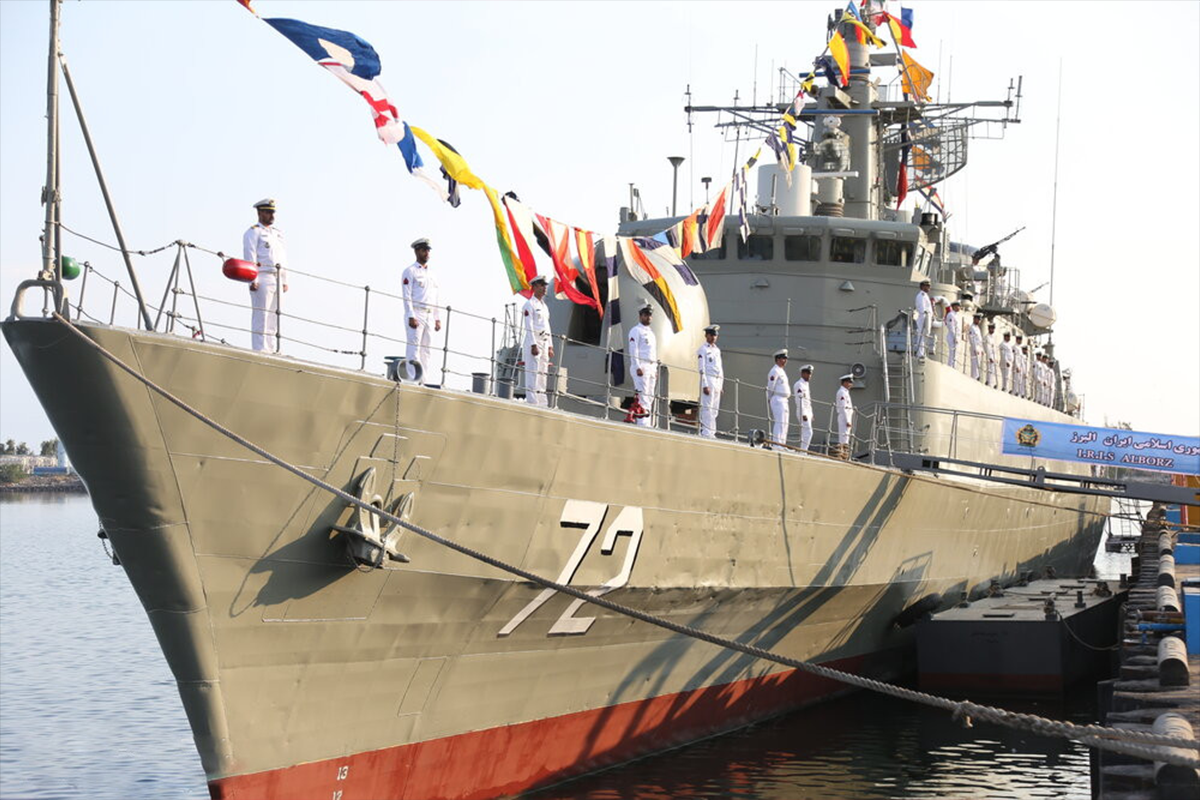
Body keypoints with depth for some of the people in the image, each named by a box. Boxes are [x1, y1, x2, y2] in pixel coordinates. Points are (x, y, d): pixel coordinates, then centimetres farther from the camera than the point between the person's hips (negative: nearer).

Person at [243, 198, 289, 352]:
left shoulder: (277, 233, 22)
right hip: (262, 278, -7)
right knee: (261, 316, -10)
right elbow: (249, 257, -9)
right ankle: (259, 349, -12)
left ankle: (272, 349, 8)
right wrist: (253, 280, -17)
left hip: (277, 279, 7)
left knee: (274, 316, 6)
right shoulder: (253, 232, -1)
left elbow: (283, 258, 22)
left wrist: (284, 281, 15)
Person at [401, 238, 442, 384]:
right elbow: (407, 296, -8)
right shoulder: (410, 271, 0)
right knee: (414, 348, -11)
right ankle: (413, 380, -15)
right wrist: (411, 317, -17)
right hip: (415, 314, -7)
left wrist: (438, 318, 14)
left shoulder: (431, 273, 21)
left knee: (426, 350, 5)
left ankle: (424, 382, 5)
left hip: (429, 316, 7)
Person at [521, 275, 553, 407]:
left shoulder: (544, 306, 20)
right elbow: (529, 327, -12)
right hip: (533, 342, -8)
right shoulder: (529, 305, -5)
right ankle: (532, 403, -14)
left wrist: (550, 347, 16)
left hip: (544, 343, 8)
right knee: (533, 374, -12)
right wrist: (533, 345, -19)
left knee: (542, 375, 7)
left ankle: (542, 405, 9)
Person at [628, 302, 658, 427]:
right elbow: (633, 350, -11)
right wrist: (637, 367, -19)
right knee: (643, 395, -14)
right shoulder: (636, 331, -2)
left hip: (652, 367, 9)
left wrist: (656, 369, 17)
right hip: (641, 366, -8)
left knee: (650, 397, 5)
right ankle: (643, 424, -18)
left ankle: (649, 424, 5)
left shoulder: (651, 332, 23)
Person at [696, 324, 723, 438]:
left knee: (714, 409, 5)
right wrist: (705, 385, -17)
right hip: (708, 379, -7)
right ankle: (706, 432, -15)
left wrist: (721, 385, 16)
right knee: (707, 407, -12)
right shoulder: (703, 350, -2)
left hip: (718, 381, 7)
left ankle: (711, 432, 7)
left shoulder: (717, 350, 20)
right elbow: (701, 369, -9)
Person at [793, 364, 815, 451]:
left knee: (805, 433, 7)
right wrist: (803, 414, -22)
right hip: (803, 412, -10)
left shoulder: (807, 385, 20)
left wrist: (811, 414, 18)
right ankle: (803, 451, -17)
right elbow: (799, 400, -17)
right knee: (808, 432, -16)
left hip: (808, 412, 10)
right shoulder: (799, 385, -9)